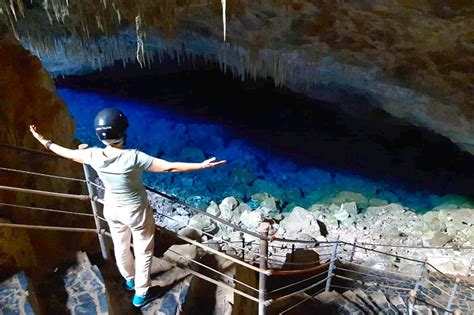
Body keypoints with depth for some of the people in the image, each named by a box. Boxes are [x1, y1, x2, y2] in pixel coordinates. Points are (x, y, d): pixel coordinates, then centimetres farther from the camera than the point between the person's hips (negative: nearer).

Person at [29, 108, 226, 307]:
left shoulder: (93, 156, -18)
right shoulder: (133, 158, -33)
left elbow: (68, 153, 0)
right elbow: (169, 167, -35)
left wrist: (44, 142, 18)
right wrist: (202, 165, -33)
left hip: (111, 209, 5)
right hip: (136, 211, -5)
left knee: (120, 246, 28)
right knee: (143, 251, 17)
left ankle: (129, 279, 54)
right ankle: (141, 294, 32)